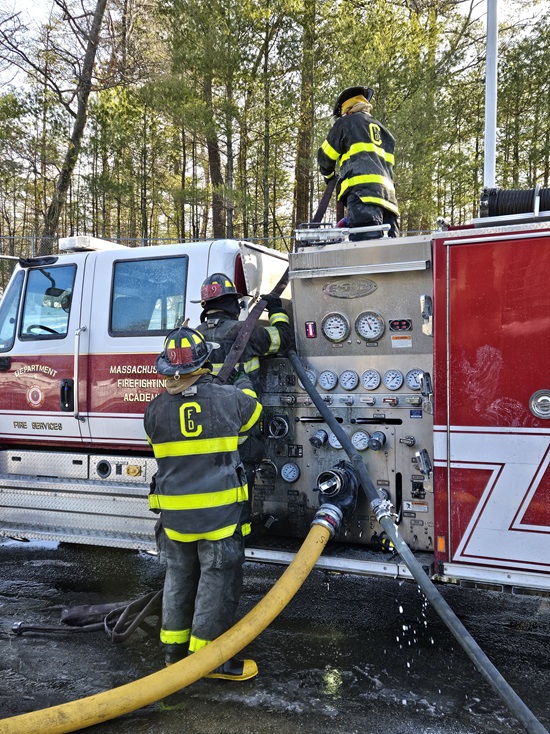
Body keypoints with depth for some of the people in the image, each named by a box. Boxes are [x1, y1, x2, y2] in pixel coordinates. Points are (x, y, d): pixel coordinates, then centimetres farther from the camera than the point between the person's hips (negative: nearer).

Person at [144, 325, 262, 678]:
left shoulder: (156, 409, -3)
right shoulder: (227, 398, -11)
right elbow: (252, 412, 11)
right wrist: (245, 385, 29)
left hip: (174, 512, 4)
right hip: (219, 511, -4)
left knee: (179, 575, 18)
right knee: (218, 579, 6)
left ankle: (175, 647, 30)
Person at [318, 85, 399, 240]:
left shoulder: (346, 122, 13)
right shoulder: (384, 131, 33)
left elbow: (325, 156, 17)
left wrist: (328, 175, 39)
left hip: (362, 190, -7)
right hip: (388, 196, 7)